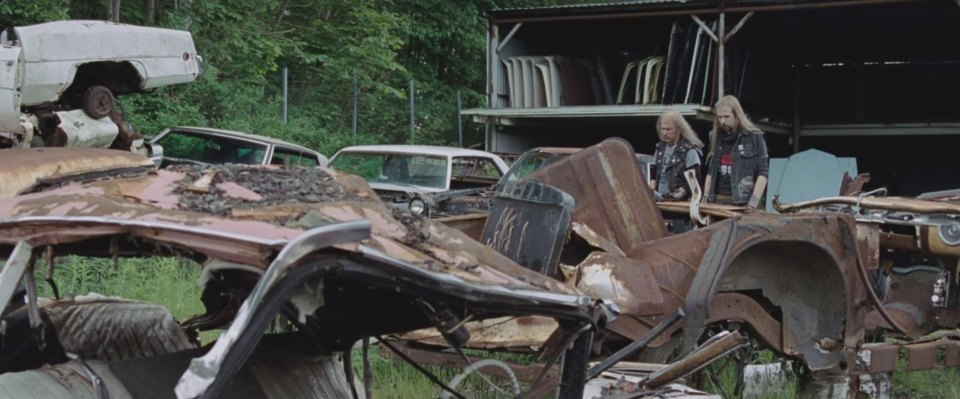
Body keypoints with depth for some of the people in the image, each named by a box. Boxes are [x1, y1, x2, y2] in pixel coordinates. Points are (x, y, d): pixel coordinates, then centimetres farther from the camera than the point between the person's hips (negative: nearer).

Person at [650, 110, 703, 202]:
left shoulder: (690, 150, -8)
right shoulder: (660, 148, 15)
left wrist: (681, 192, -25)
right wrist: (651, 189, 3)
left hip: (680, 202, -7)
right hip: (658, 201, 7)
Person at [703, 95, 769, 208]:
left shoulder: (754, 137, -2)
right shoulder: (716, 138, 14)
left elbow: (762, 173, -5)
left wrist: (753, 203, -13)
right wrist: (705, 200, 12)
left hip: (742, 203, -5)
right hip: (717, 201, 5)